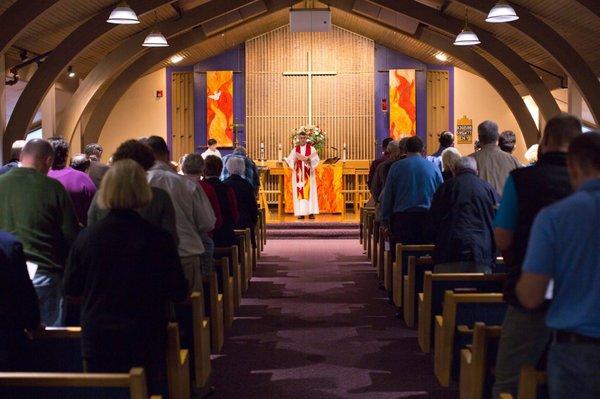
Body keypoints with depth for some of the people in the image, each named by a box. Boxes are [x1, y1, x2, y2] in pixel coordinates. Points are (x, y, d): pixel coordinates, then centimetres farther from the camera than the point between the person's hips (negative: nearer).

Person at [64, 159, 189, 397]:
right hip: (144, 341, -2)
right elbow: (179, 294, -7)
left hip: (96, 341, 2)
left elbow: (71, 290, 3)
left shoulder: (85, 237, -8)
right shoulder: (158, 238, -14)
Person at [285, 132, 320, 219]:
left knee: (310, 192, -5)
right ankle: (301, 212, -2)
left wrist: (309, 160, -20)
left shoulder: (311, 149, 5)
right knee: (299, 192, -3)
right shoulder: (295, 149, 10)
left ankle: (311, 212, -4)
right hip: (298, 174, 1)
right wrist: (295, 160, -16)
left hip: (308, 175, -1)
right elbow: (289, 160, 3)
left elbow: (316, 160, -3)